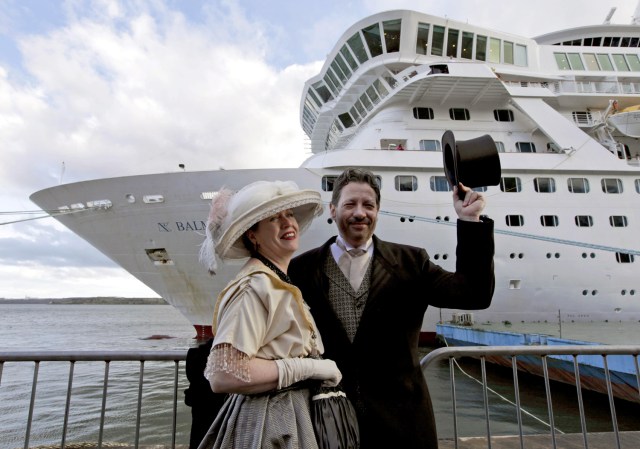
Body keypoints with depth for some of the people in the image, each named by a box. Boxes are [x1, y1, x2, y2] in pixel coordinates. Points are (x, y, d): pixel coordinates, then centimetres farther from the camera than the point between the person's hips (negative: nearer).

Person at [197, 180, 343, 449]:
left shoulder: (280, 284, 7)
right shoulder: (255, 287, -21)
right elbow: (223, 375, -27)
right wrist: (309, 367, -21)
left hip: (290, 417, 9)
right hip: (266, 423, -8)